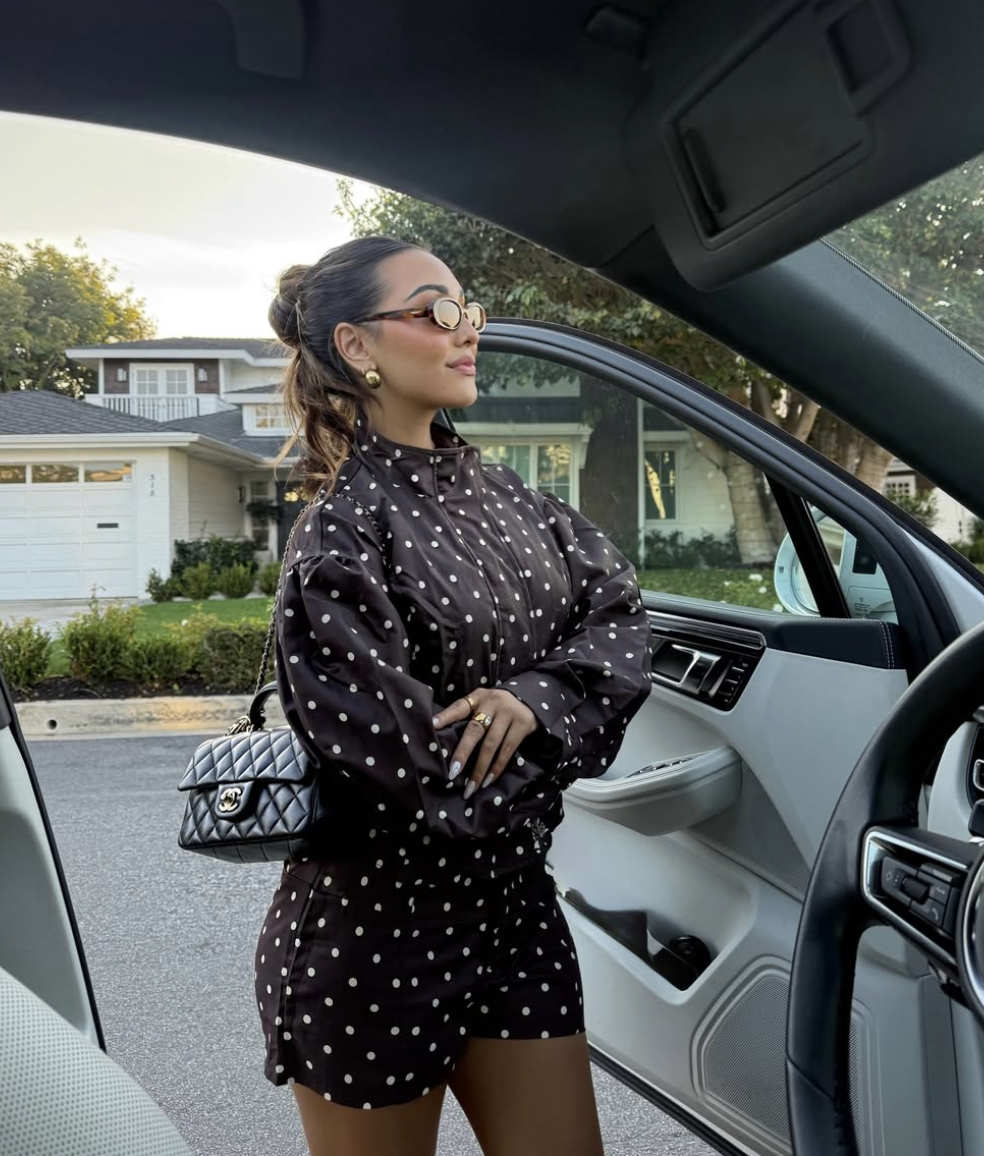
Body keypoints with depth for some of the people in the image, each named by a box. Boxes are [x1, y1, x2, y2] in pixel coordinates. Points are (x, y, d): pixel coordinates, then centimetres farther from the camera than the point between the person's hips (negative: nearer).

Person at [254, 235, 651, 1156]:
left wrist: (538, 695, -17)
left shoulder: (495, 492, 5)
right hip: (377, 933, -6)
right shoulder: (343, 539, -18)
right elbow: (428, 783, -22)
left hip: (510, 903, 7)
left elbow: (621, 613, 1)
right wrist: (567, 739, -8)